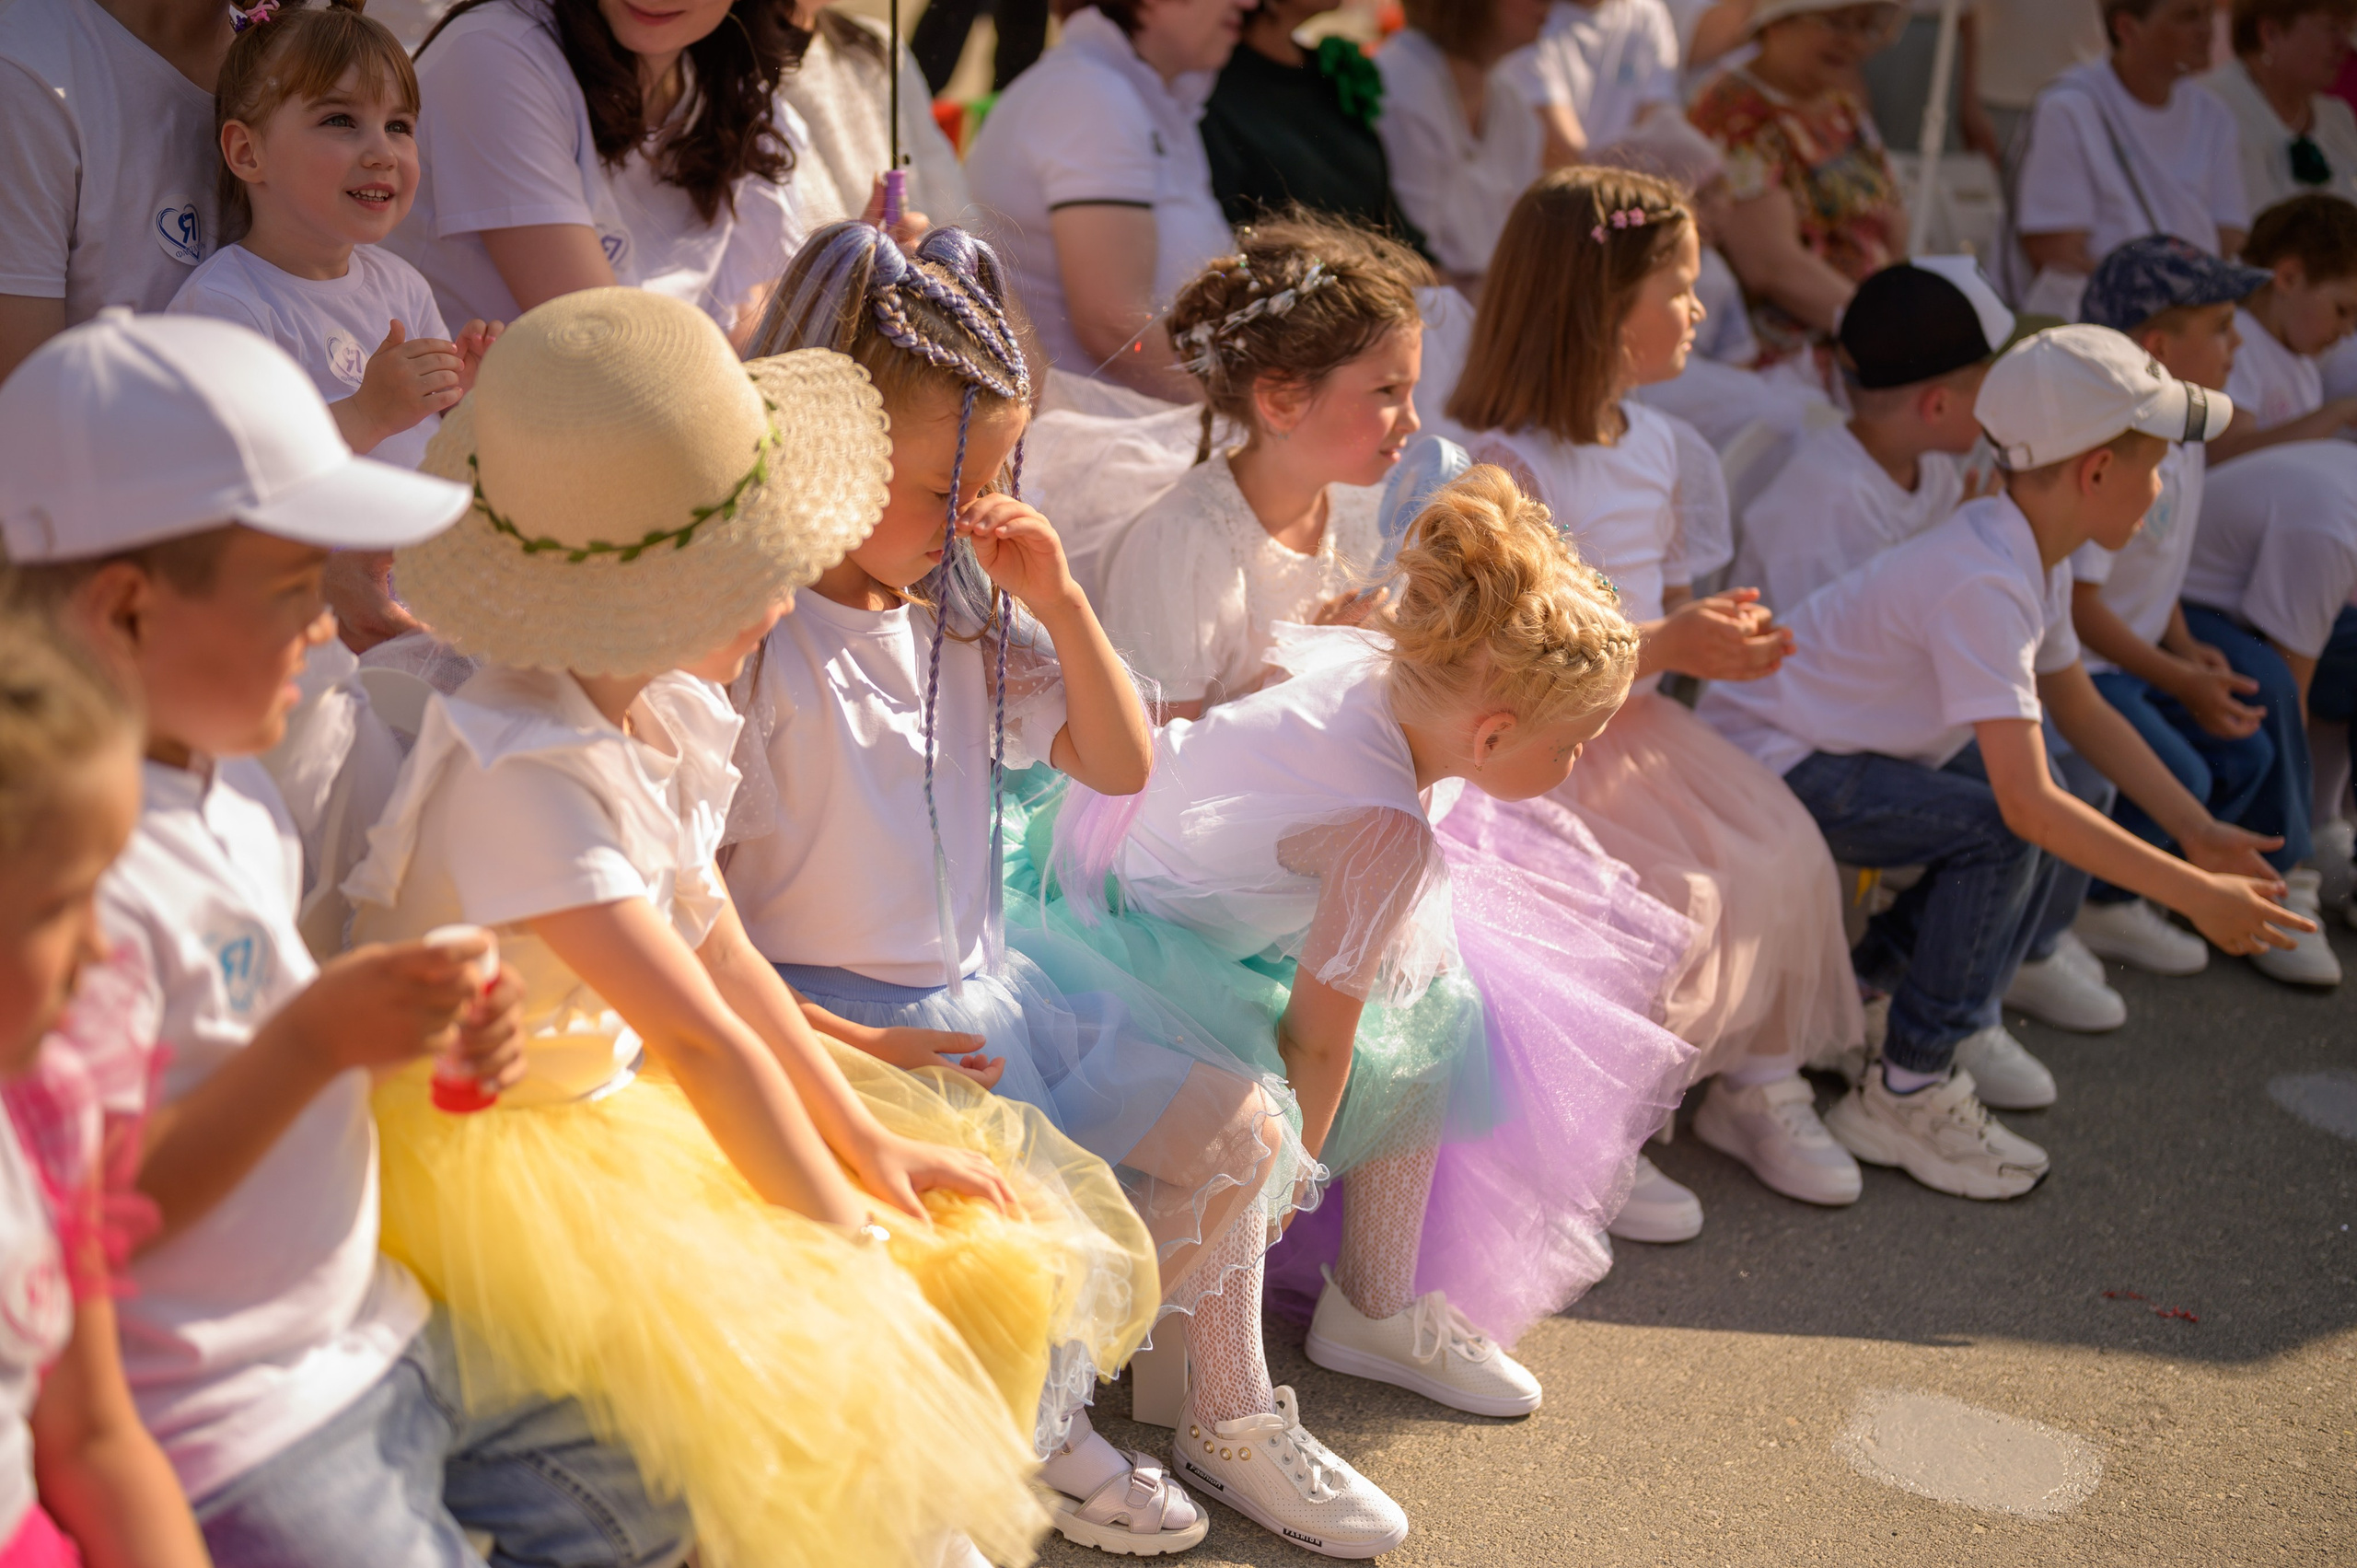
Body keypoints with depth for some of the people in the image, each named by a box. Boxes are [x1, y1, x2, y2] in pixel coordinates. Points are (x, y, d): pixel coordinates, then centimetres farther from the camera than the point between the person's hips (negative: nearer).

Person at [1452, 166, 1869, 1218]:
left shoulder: (1652, 441, 11)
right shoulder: (1507, 464, -19)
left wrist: (1715, 629, -3)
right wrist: (1672, 645, -23)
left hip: (1635, 722, 8)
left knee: (1782, 851, -6)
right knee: (1670, 892, -22)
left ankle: (1757, 1086, 10)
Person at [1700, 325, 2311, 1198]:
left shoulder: (2037, 559, 2)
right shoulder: (1984, 583, -29)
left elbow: (2083, 711, 14)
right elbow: (2026, 801, -34)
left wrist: (2201, 832, 6)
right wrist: (2194, 894, -30)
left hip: (1831, 751, 10)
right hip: (1763, 760, -10)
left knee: (2059, 823, 3)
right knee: (2002, 828, -24)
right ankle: (1907, 1095, -11)